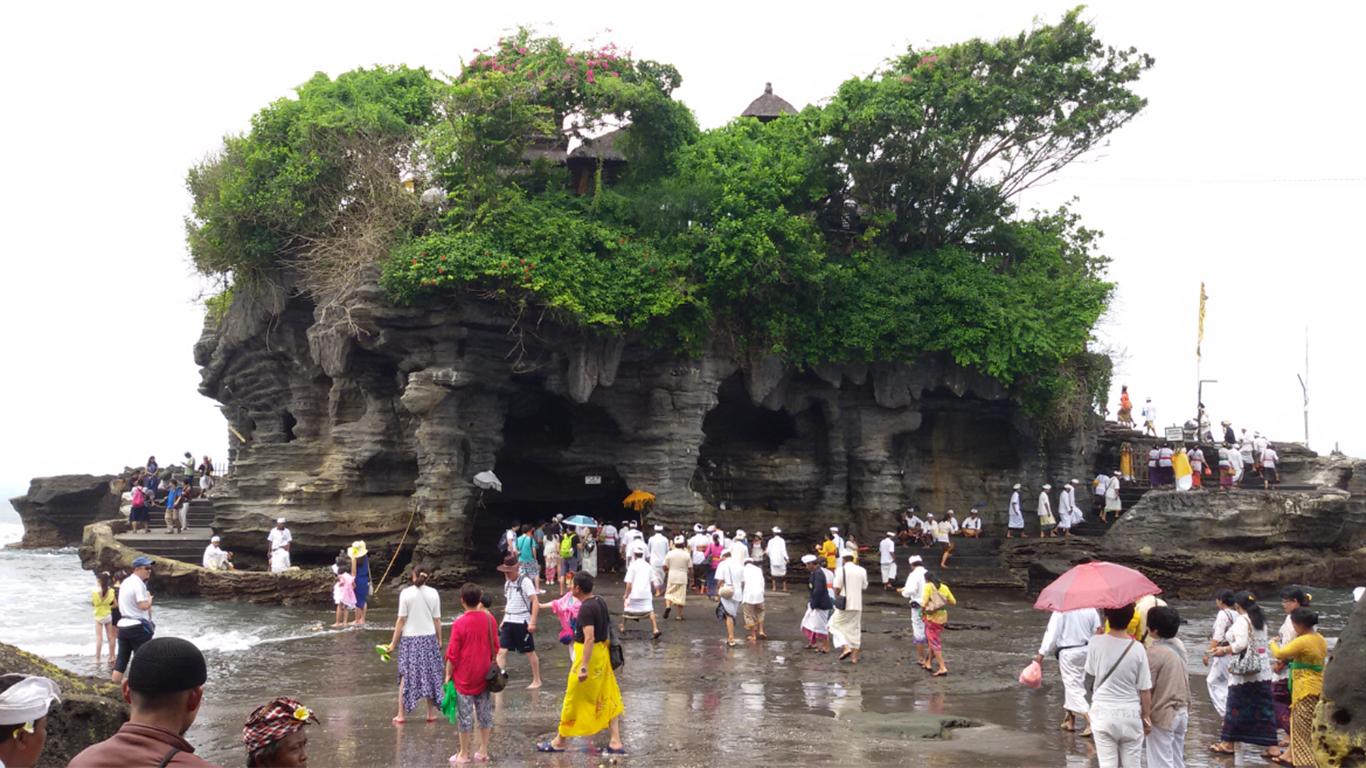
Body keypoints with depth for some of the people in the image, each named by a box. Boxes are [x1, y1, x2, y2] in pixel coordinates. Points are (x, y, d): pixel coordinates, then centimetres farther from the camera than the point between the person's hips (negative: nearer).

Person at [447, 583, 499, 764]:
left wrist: (448, 675, -2)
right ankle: (483, 750, 18)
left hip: (464, 677, -4)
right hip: (484, 675, 4)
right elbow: (495, 648, 6)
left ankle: (464, 754, 13)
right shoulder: (489, 619, -3)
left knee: (465, 715, 5)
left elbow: (452, 654, -12)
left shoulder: (459, 623, -17)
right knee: (485, 712, 12)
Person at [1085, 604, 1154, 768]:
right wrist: (1147, 716, 9)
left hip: (1103, 712, 0)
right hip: (1131, 714, 0)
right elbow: (1145, 689, -6)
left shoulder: (1095, 643, -12)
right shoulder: (1137, 648, -11)